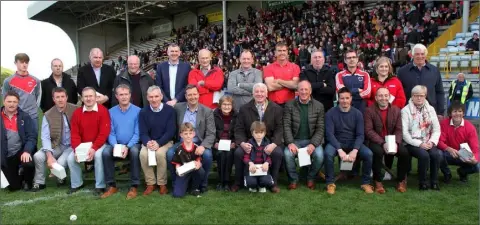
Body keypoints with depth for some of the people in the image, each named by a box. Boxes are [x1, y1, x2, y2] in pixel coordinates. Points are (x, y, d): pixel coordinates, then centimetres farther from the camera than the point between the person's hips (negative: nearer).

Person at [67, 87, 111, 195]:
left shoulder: (103, 111, -11)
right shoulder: (77, 113, 3)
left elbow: (104, 133, -16)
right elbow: (74, 134, 0)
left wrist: (93, 148, -25)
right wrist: (77, 149, -17)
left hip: (99, 144, -4)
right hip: (82, 145, 5)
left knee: (98, 155, -32)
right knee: (70, 158, -15)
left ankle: (100, 186, -18)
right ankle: (76, 184, 8)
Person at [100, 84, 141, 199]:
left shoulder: (137, 111, -3)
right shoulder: (111, 112, 7)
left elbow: (137, 133, -8)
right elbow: (111, 132, 2)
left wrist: (127, 146, -22)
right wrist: (115, 146, -17)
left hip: (132, 144, -2)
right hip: (116, 144, 3)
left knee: (135, 152, -35)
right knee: (105, 152, -27)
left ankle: (134, 186, -22)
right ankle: (112, 186, -14)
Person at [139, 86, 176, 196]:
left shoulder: (169, 110, -5)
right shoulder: (143, 112, 3)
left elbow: (170, 131, -10)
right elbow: (143, 133, -2)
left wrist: (158, 143, -24)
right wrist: (148, 142, -25)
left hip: (165, 141, -2)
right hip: (149, 141, 2)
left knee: (160, 153, -33)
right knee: (143, 154, -29)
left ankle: (162, 183, -13)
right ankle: (150, 183, -11)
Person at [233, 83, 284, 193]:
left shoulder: (276, 109, 3)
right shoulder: (244, 109, 6)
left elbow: (279, 129, -2)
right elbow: (239, 129, 2)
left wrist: (273, 144, -20)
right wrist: (242, 143, -18)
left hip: (269, 142, 0)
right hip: (249, 142, 1)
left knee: (278, 153, -30)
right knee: (238, 153, -26)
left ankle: (273, 182, -5)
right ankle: (238, 182, -1)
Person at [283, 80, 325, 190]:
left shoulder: (319, 106, 3)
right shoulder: (289, 105, 2)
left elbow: (320, 128, -2)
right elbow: (287, 126, -4)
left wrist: (313, 144, -18)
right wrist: (290, 143, -19)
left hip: (312, 140, 0)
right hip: (295, 140, 0)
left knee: (319, 155, -28)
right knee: (287, 154, -29)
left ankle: (311, 178, 2)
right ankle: (293, 179, -2)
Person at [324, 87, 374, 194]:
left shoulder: (357, 113, -1)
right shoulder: (330, 113, -7)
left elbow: (360, 134, -5)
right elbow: (329, 134, -14)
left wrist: (355, 150, -23)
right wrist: (340, 150, -27)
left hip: (353, 142, 2)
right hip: (336, 142, -2)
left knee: (368, 154, -25)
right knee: (328, 153, -34)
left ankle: (365, 182, -2)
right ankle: (330, 183, -13)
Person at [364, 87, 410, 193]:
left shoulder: (396, 110, 5)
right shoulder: (369, 110, -7)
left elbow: (398, 129, 2)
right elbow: (368, 130, -12)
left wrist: (396, 143, -18)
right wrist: (383, 143, -23)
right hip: (376, 141, -3)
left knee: (405, 152, -22)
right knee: (378, 152, -35)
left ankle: (401, 180, 3)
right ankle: (378, 181, -14)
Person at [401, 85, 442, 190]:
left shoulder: (430, 109, 12)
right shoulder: (406, 110, -3)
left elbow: (437, 129, 8)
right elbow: (405, 132, -10)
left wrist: (432, 142, -9)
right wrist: (419, 144, -16)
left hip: (428, 143, 4)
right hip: (412, 143, -4)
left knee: (436, 154, -25)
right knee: (424, 155, -30)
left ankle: (434, 182, -8)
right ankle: (422, 182, -12)